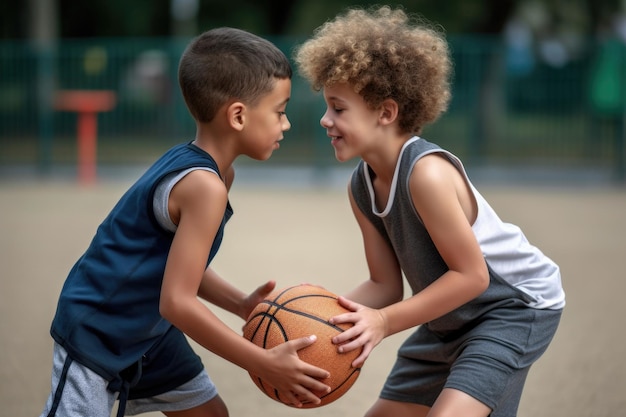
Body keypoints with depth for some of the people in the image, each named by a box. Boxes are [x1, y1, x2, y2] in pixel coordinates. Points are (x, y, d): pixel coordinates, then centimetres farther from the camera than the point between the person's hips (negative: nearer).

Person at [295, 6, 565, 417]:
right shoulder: (362, 188, -5)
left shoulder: (426, 172, -30)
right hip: (454, 316, 9)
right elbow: (385, 284, -1)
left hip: (517, 304, -9)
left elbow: (471, 275, -27)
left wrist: (384, 321, -29)